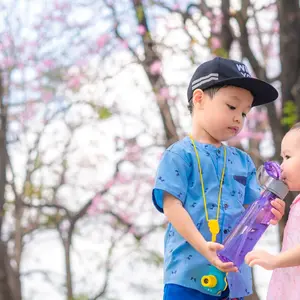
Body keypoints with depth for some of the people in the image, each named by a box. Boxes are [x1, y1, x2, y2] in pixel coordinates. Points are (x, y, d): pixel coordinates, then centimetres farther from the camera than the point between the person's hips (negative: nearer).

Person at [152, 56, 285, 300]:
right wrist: (203, 247, -21)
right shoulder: (179, 155, -3)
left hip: (233, 274, 6)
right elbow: (171, 206, -11)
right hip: (190, 271, -6)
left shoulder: (243, 161, 15)